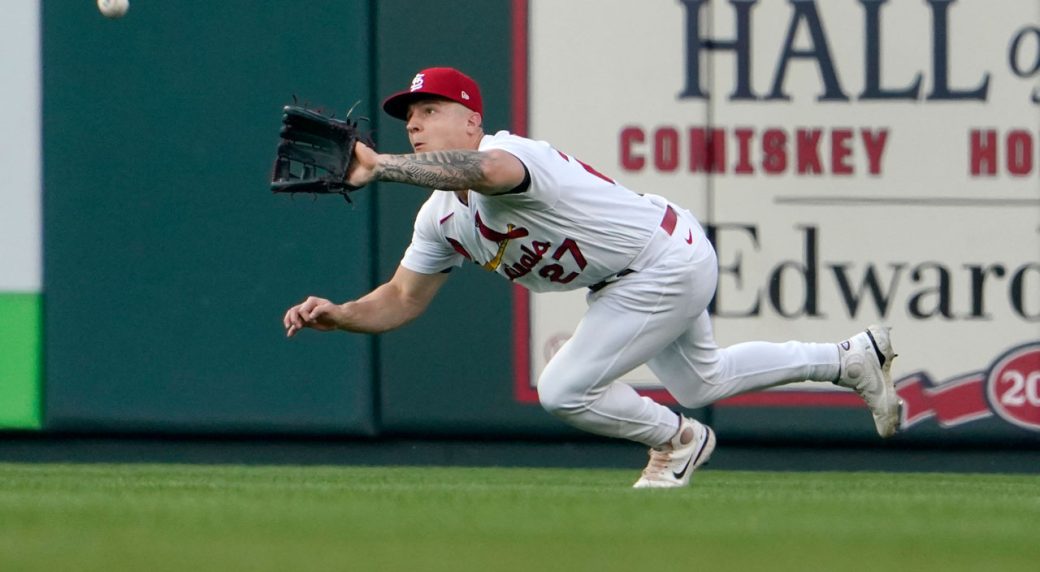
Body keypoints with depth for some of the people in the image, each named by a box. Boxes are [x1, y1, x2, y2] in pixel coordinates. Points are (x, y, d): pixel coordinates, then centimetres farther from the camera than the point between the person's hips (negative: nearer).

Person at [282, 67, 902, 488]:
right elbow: (402, 301, 4)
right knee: (699, 382, 28)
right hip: (648, 274, 10)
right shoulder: (440, 218, -2)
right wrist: (338, 315, -16)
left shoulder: (510, 153, -31)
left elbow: (483, 169, -57)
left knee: (565, 391, -14)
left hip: (669, 265, -10)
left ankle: (677, 441, 13)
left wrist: (379, 166, -68)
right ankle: (851, 360, 42)